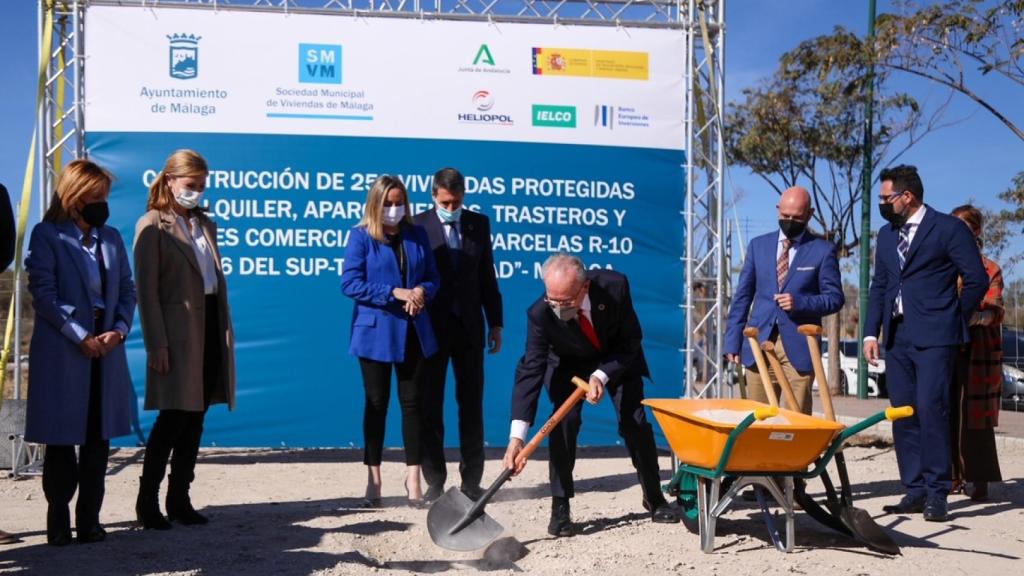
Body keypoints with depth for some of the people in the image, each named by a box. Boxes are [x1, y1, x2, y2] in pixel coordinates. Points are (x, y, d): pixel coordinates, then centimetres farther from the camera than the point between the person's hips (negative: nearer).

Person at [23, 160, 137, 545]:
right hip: (63, 351, -4)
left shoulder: (111, 238, 13)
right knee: (61, 438, 4)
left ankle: (89, 520, 16)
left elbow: (127, 289, 12)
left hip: (106, 349, 5)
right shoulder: (47, 235, -1)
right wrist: (81, 336, -13)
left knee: (98, 439, 7)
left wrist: (119, 330, -5)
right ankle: (59, 523, 16)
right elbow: (43, 293, -9)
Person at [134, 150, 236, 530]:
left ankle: (179, 499, 17)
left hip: (210, 329, 6)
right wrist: (156, 344, -14)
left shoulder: (205, 224, 17)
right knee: (174, 418, -5)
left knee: (194, 419, 8)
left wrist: (226, 331, 11)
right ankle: (147, 501, 7)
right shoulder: (152, 226, -3)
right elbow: (146, 289, -8)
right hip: (178, 333, -6)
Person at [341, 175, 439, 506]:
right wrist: (395, 293, -18)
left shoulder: (417, 235, 9)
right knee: (377, 403, 5)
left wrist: (422, 291, -14)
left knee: (412, 401, 4)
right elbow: (349, 283, -11)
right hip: (375, 332, -3)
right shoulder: (361, 236, -3)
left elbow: (433, 277, 10)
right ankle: (373, 479, 15)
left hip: (413, 332, 3)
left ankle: (413, 478, 11)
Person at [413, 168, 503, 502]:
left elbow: (487, 276, 10)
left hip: (469, 325, 3)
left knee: (472, 403, 6)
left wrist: (496, 323, 7)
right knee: (430, 404, 4)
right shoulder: (418, 226, -4)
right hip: (432, 326, -3)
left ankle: (472, 480, 15)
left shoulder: (479, 224, 7)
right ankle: (434, 481, 13)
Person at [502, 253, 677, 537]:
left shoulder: (614, 286, -34)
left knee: (635, 423, -4)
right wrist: (517, 435, -42)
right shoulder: (540, 313, -35)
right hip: (569, 364, -1)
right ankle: (560, 508, -9)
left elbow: (632, 340, -20)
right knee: (564, 421, -20)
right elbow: (531, 370, -35)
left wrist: (602, 375, -33)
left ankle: (655, 499, 18)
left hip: (618, 359, 1)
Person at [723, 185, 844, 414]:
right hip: (759, 343, 3)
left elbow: (835, 298, 3)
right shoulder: (758, 245, 12)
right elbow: (742, 296, 12)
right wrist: (732, 341, 7)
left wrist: (800, 302, -16)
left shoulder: (823, 250, 3)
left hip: (799, 346, -3)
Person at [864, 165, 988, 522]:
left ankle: (936, 493, -4)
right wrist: (871, 332, 9)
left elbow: (977, 280, -3)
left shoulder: (948, 228, -3)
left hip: (933, 336, -6)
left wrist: (954, 321, 2)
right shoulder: (886, 235, 17)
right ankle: (914, 491, 13)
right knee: (903, 413, 5)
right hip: (897, 337, 7)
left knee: (931, 408, -12)